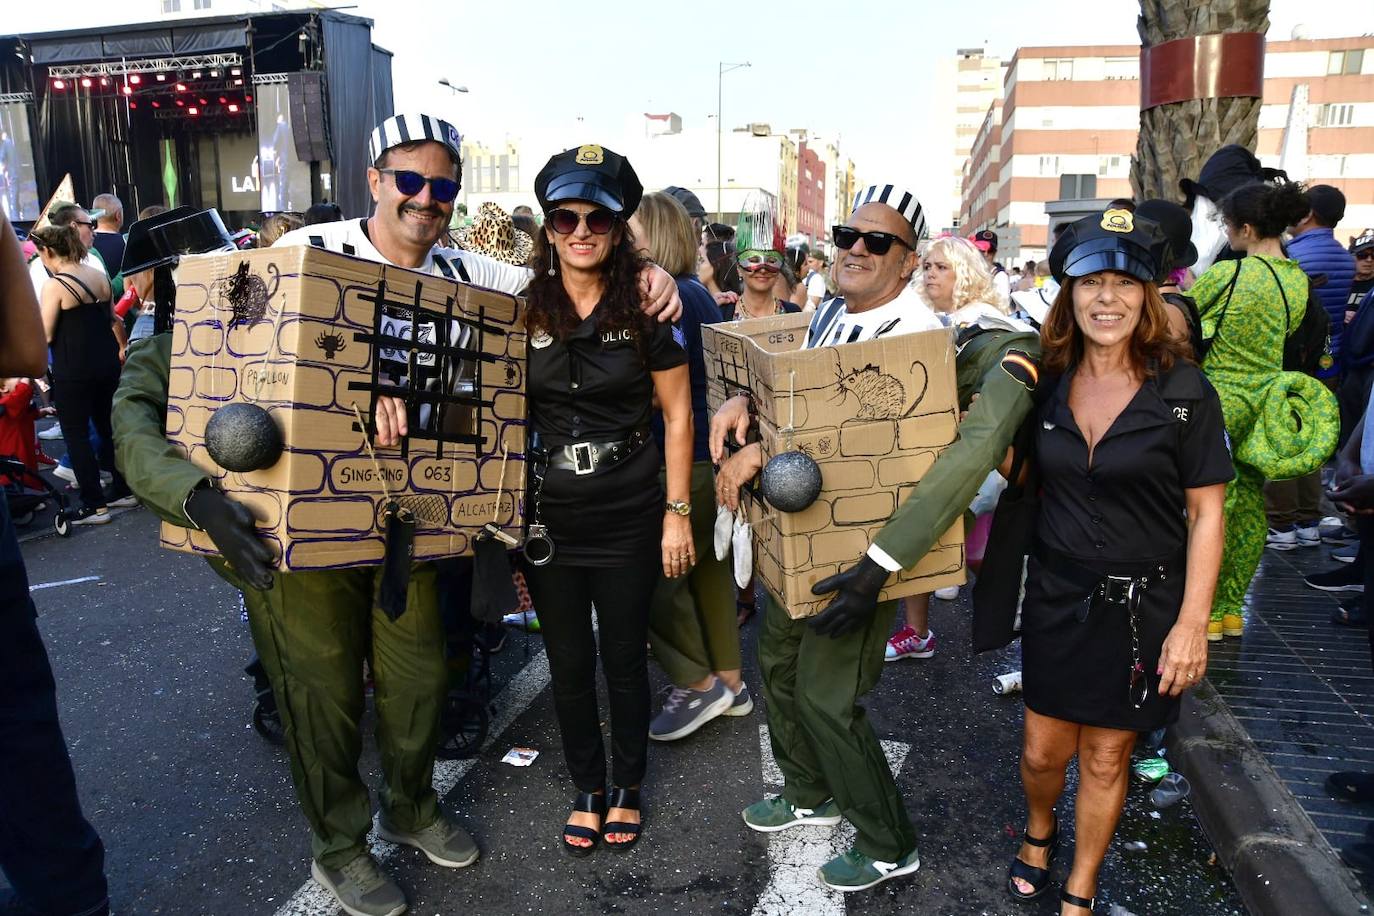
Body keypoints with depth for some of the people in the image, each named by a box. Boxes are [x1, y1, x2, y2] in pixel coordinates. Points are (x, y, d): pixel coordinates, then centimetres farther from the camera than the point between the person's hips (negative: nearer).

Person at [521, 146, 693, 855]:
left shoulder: (646, 309, -5)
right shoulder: (523, 311, 0)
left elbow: (677, 415, -2)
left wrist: (678, 511, -6)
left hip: (629, 513, -2)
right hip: (548, 514, 2)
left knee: (624, 657, 11)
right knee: (568, 663, 13)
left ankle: (627, 788, 34)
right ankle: (587, 789, 35)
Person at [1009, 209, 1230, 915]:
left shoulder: (1184, 391, -12)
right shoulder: (1048, 382, -2)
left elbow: (1205, 513, -9)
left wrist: (1191, 621, -12)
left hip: (1143, 604, -2)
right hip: (1057, 595, 3)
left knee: (1105, 759, 13)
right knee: (1043, 750, 13)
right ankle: (1039, 831, 48)